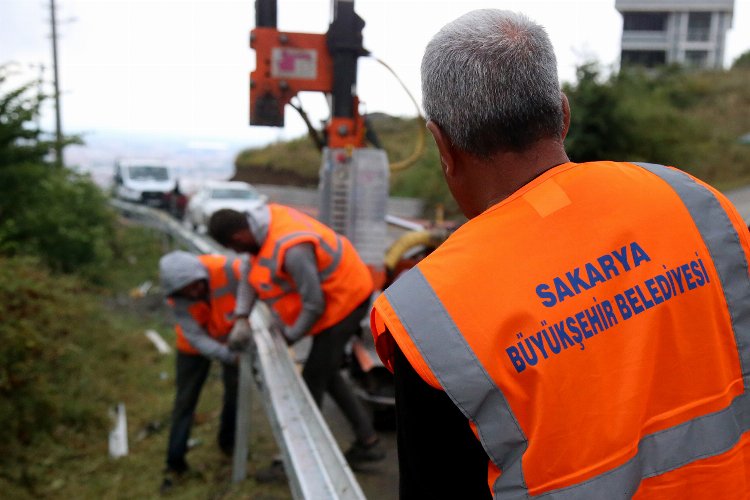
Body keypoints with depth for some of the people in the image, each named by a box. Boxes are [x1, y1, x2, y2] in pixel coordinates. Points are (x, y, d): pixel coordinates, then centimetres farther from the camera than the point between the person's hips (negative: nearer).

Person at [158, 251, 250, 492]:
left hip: (231, 336, 1)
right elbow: (197, 338, -33)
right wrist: (230, 356, -46)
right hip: (195, 345, 0)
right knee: (185, 400, 3)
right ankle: (175, 462, 17)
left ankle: (228, 442, 34)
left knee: (235, 392, 9)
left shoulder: (228, 269, -37)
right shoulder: (176, 297, -31)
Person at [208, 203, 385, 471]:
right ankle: (368, 441, 26)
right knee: (327, 374, 18)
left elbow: (314, 305, -26)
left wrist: (291, 336, -8)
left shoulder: (291, 249, -35)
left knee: (313, 381, -2)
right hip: (345, 293, 10)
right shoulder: (261, 217, -7)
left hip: (343, 301, -10)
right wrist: (241, 316, 1)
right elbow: (252, 269, 7)